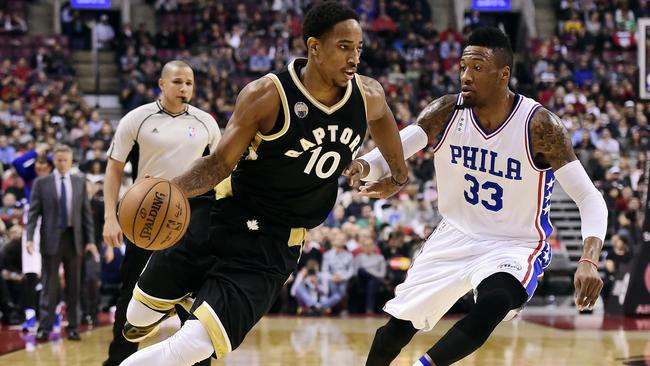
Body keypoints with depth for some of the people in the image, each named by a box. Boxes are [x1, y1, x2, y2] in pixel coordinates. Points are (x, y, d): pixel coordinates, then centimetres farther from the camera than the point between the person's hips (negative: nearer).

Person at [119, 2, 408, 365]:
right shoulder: (267, 95, -17)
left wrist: (399, 172, 35)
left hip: (272, 249, 1)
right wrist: (173, 189, -31)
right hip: (221, 218, -1)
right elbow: (221, 162, -12)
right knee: (139, 319, 10)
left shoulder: (369, 97, -6)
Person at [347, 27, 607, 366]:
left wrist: (589, 260, -37)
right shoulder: (446, 112, -10)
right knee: (396, 328, 6)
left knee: (492, 305, -36)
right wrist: (363, 167, -40)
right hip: (456, 236, 4)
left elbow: (590, 199, -20)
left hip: (516, 245, -4)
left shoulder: (539, 125, -21)